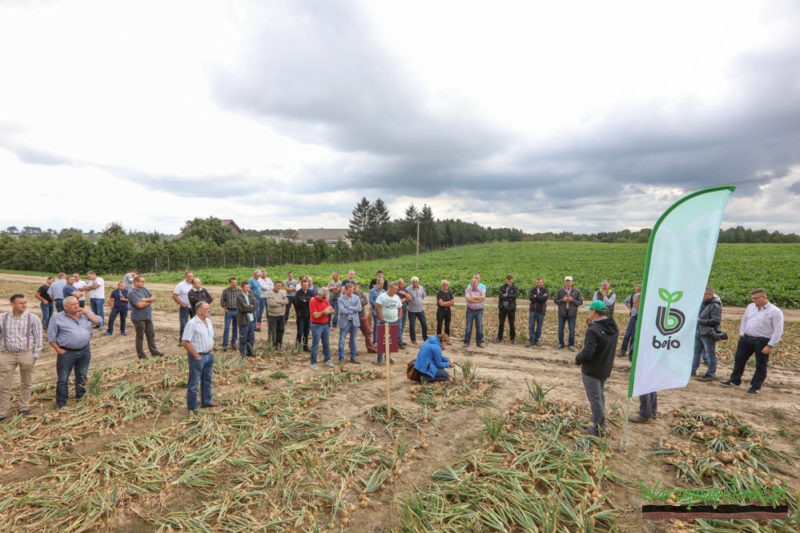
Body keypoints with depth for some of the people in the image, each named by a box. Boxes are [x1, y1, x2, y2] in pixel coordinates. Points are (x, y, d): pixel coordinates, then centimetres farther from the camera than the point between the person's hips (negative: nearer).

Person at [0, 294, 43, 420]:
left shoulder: (33, 318, -4)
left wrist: (36, 355, -5)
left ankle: (23, 407, 28)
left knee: (26, 383, 12)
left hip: (27, 354, -1)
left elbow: (38, 338, -2)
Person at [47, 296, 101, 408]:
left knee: (82, 376, 17)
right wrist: (59, 350, -9)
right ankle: (61, 404, 15)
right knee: (63, 379, 4)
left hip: (85, 351, 4)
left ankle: (80, 398, 33)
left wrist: (86, 313, -12)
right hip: (66, 353, -3)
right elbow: (51, 338, -4)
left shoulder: (86, 313, 4)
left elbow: (98, 321, -2)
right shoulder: (57, 318, -7)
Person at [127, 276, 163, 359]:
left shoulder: (144, 289, 7)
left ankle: (154, 351, 22)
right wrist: (150, 301, -8)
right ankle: (140, 354, 18)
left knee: (151, 335, 12)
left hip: (148, 317, 7)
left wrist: (146, 300, -14)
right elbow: (140, 305, -23)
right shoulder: (132, 293, -15)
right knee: (140, 336, 6)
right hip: (139, 318, -7)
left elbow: (154, 298, 5)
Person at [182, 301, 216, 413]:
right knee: (194, 383, 4)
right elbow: (185, 342, -21)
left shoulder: (208, 321, 6)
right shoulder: (192, 323, -19)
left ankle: (206, 401, 36)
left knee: (207, 380, 20)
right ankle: (192, 408, 15)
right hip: (197, 356, -8)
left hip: (209, 355, 8)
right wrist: (196, 356, -17)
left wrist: (211, 350, 10)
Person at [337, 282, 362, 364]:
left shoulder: (356, 298, 5)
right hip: (344, 322, -3)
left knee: (353, 340, 11)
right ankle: (341, 358, 11)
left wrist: (349, 307, -14)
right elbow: (342, 310, -17)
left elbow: (359, 309, -8)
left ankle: (353, 357, 21)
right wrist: (353, 310, -12)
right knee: (341, 340, 1)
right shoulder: (341, 299, -4)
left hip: (354, 321, 3)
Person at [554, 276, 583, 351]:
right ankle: (561, 343, 21)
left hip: (572, 313, -1)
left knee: (572, 330, 2)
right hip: (562, 313, 1)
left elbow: (580, 302, 0)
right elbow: (555, 300, 2)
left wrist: (573, 300, -16)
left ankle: (571, 345, 14)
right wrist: (562, 300, -15)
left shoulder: (577, 291, 0)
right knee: (560, 329, 7)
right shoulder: (560, 290, 1)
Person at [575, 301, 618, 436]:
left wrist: (578, 359, -10)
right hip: (605, 368, 8)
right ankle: (599, 420, 40)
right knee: (600, 395, 25)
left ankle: (598, 427, 13)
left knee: (595, 398, 4)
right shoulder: (613, 327, -1)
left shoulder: (593, 330, -28)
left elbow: (587, 352, -32)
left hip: (591, 370, -8)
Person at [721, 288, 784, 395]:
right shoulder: (750, 307, 7)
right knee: (739, 359, 13)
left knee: (760, 365, 5)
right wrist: (741, 335, 10)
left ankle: (755, 387, 17)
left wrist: (770, 346, -16)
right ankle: (735, 381, 26)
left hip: (763, 341, -6)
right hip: (746, 338, 6)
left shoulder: (775, 311, -11)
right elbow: (744, 320, 17)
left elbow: (778, 330, -13)